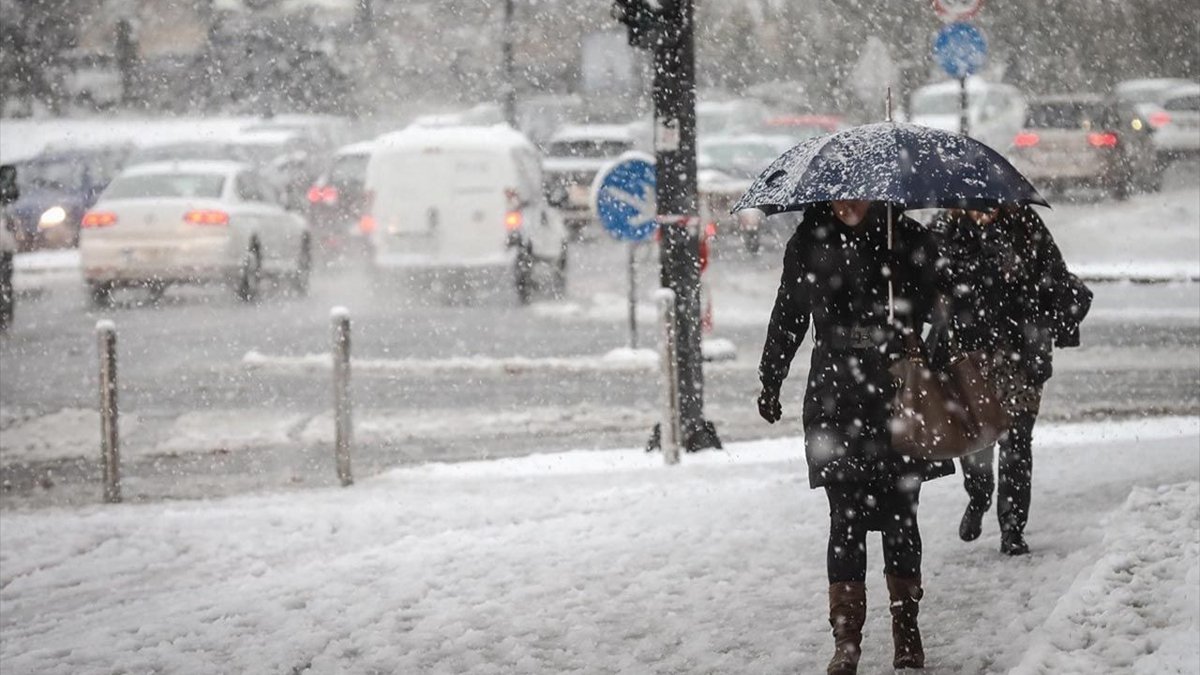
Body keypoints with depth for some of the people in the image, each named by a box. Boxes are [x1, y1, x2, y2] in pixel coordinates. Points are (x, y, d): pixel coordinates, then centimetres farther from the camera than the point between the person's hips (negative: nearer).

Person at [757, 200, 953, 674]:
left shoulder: (909, 242, -1)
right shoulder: (808, 246, 2)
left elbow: (936, 314, 3)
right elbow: (786, 319, 14)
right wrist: (769, 383, 20)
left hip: (899, 401, 0)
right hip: (835, 403, 0)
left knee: (900, 518, 5)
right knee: (847, 520, -4)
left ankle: (907, 634, 17)